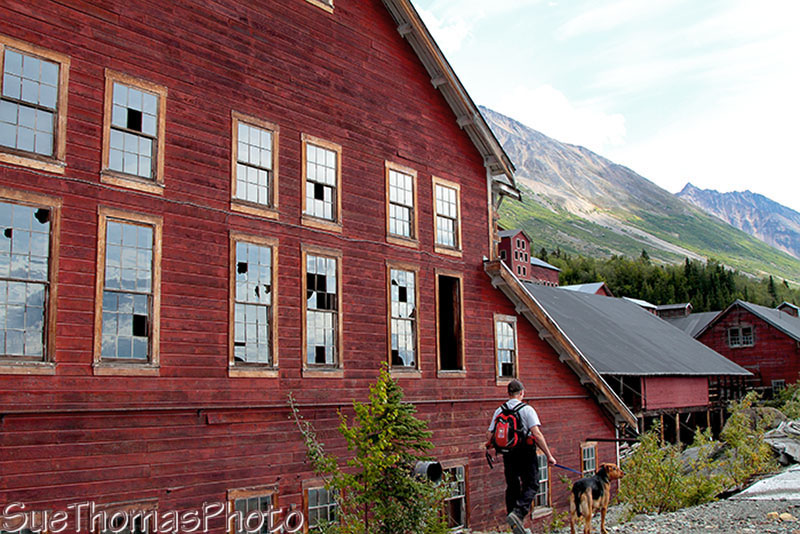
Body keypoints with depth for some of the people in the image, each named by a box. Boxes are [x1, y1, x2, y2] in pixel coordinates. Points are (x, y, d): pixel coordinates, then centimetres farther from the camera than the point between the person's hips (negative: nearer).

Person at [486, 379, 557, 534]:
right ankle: (518, 513, -21)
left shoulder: (499, 411, 5)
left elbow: (489, 435, 3)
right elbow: (537, 434, -15)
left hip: (508, 454, 4)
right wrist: (549, 455, -10)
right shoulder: (527, 409, -7)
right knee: (531, 485, 3)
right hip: (525, 452, -4)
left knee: (512, 487, 13)